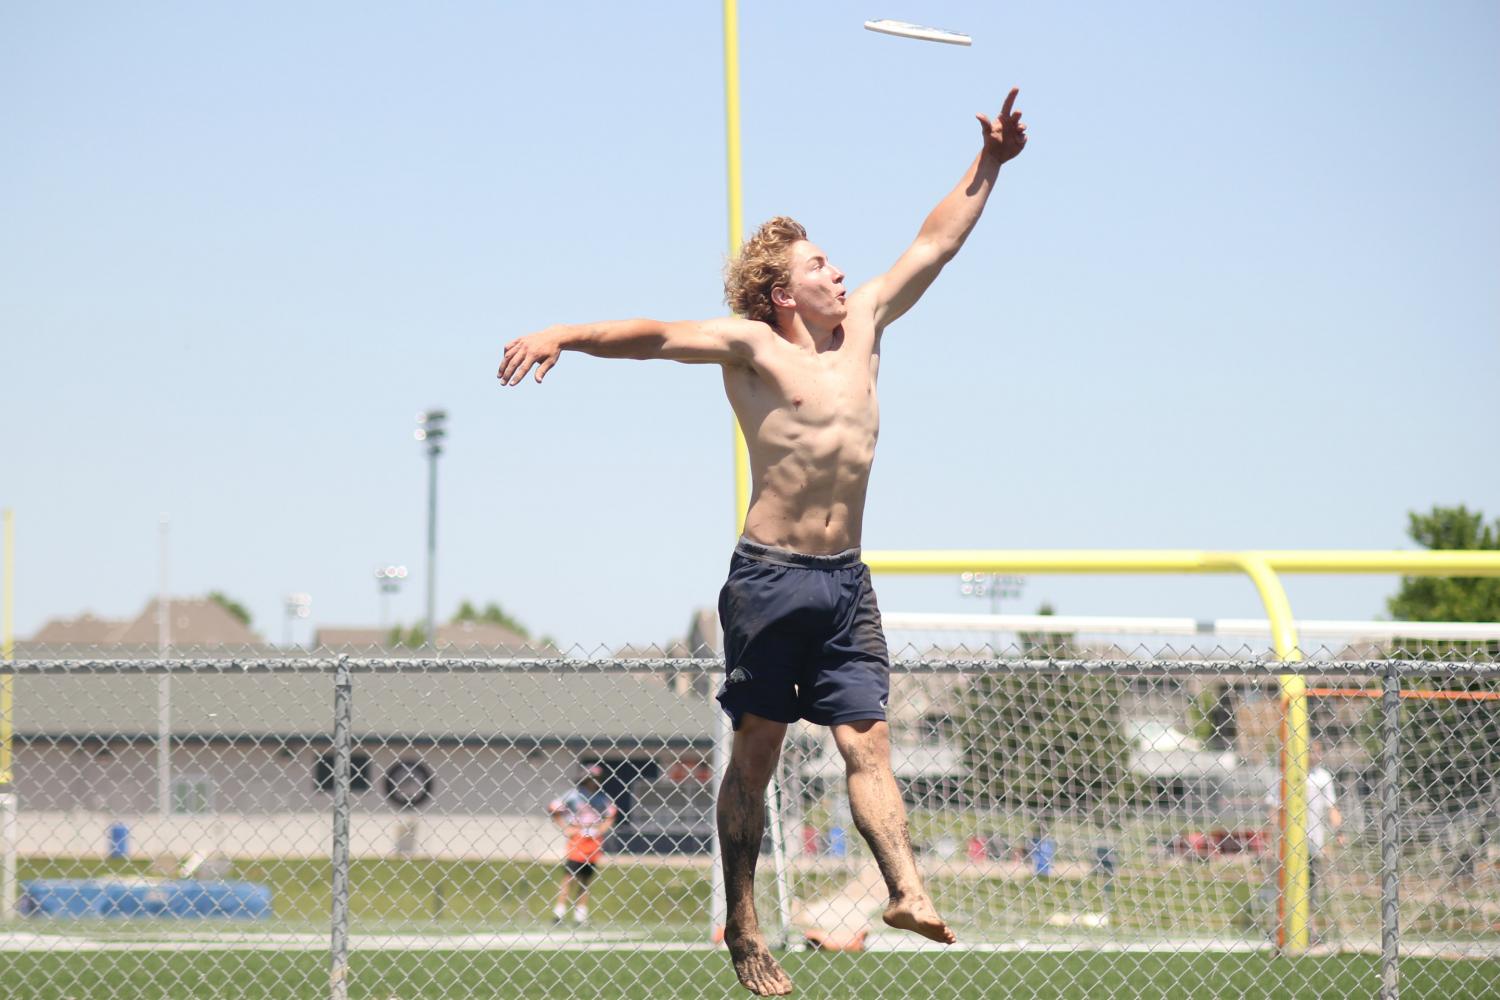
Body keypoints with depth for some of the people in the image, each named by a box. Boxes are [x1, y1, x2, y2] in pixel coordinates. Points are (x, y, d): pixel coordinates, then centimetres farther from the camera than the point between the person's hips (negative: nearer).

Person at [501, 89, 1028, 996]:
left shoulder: (863, 325, 13)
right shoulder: (751, 347, -4)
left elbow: (935, 246, 21)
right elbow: (660, 337, -18)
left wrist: (989, 165, 20)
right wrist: (565, 336, -32)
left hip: (846, 579, 5)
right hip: (770, 574, -5)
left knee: (867, 739, -7)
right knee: (757, 750, 1)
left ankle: (907, 891, -21)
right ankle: (744, 926, 5)